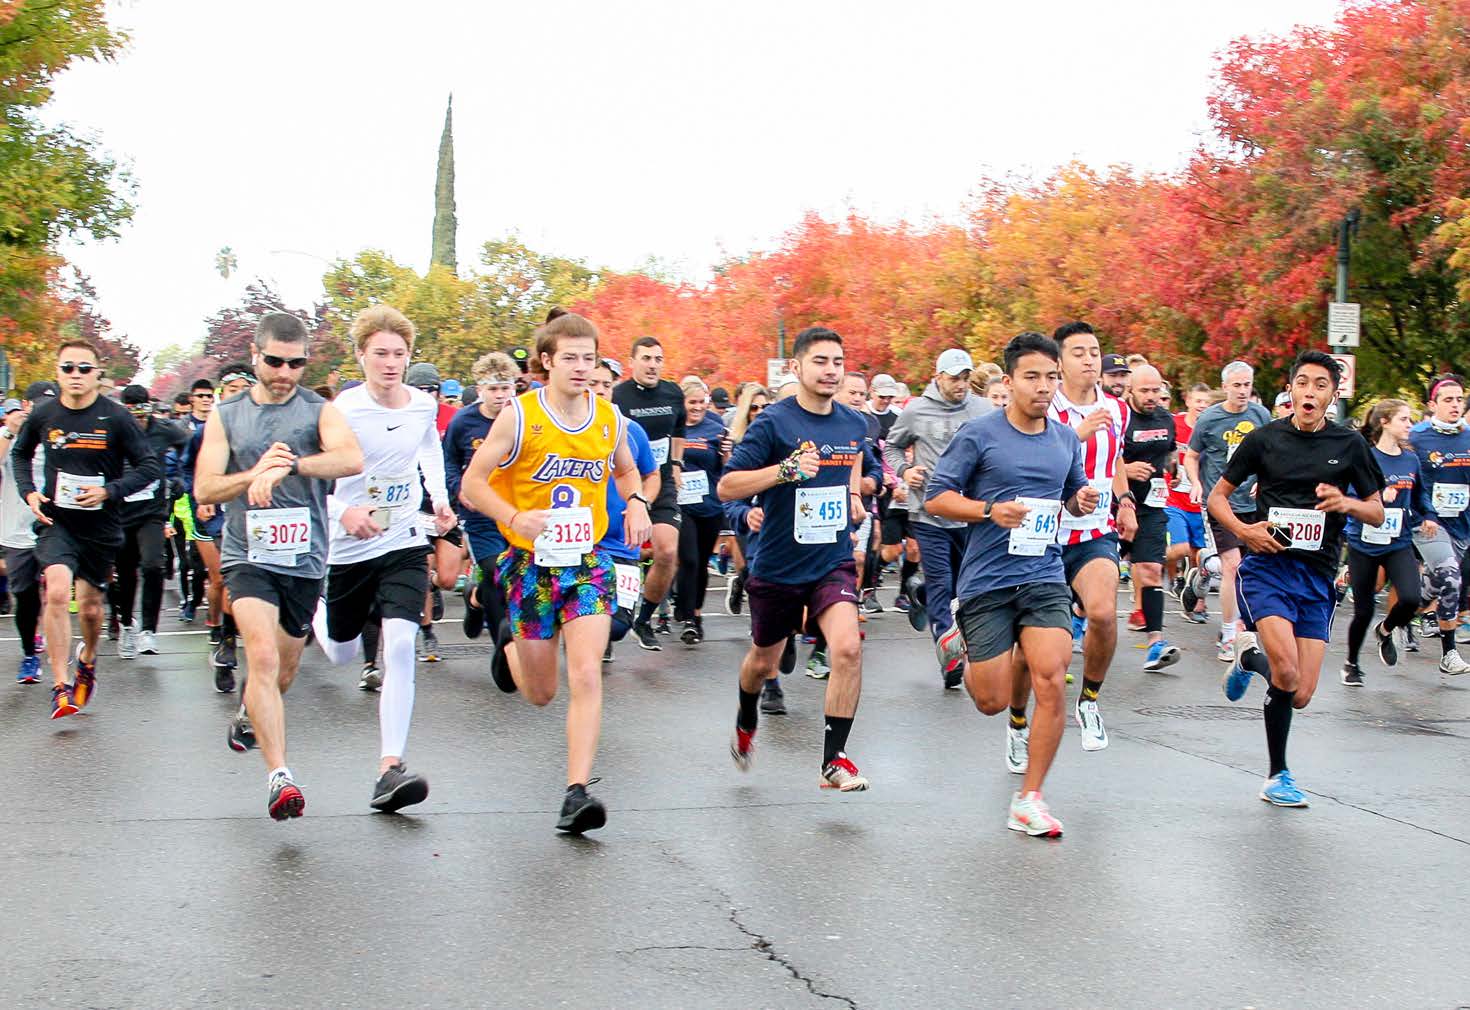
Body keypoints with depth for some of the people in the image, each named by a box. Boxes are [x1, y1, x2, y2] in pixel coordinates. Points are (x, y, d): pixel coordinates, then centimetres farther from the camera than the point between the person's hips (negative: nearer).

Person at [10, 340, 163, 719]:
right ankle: (60, 686, -17)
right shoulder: (43, 414, -2)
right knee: (57, 591, -23)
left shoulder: (116, 417, -10)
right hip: (56, 521, 0)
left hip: (101, 526, 0)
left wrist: (109, 491, -19)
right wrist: (29, 492, 0)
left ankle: (87, 659, 47)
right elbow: (20, 453, 17)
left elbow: (150, 466, -7)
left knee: (91, 608, 13)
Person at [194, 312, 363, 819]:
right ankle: (278, 775, -26)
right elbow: (205, 489, -1)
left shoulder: (320, 412, 1)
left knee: (283, 671, 16)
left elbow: (352, 459, -19)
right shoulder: (225, 416, 7)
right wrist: (255, 474, -19)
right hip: (248, 554, -1)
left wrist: (289, 465, -33)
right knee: (263, 656, -22)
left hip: (305, 559, 2)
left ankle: (248, 716, 50)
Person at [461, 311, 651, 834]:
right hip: (531, 563, -1)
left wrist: (636, 503, 1)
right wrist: (514, 518, -25)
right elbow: (472, 484, -8)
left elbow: (625, 469, 22)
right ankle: (511, 644, 46)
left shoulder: (609, 417, 2)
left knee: (586, 675, -17)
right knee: (540, 692, 11)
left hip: (588, 561, 2)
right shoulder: (519, 416, -9)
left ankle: (577, 793, -15)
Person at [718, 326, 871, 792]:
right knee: (764, 659, 17)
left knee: (847, 648, -22)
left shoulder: (854, 424, 1)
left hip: (834, 561, 2)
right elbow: (726, 487, -18)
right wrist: (785, 469, -29)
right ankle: (746, 720, 51)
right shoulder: (774, 422, -14)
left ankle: (834, 758, -11)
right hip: (778, 565, -2)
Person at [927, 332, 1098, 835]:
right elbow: (936, 496, -4)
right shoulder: (978, 434, -6)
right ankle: (965, 639, 37)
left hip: (1044, 576, 3)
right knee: (991, 701, -1)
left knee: (1051, 679, -15)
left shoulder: (1067, 439, 9)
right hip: (986, 580, -3)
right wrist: (989, 510, -19)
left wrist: (1083, 500, 0)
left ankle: (1028, 800, -1)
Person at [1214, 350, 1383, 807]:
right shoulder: (1265, 438, 2)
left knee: (1300, 696, -2)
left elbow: (1377, 513, 10)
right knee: (1286, 674, -23)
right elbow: (1216, 497, 9)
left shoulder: (1349, 444, 6)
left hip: (1318, 577, 3)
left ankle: (1250, 659, 27)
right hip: (1267, 567, -3)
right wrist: (1244, 530, -10)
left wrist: (1347, 503, -11)